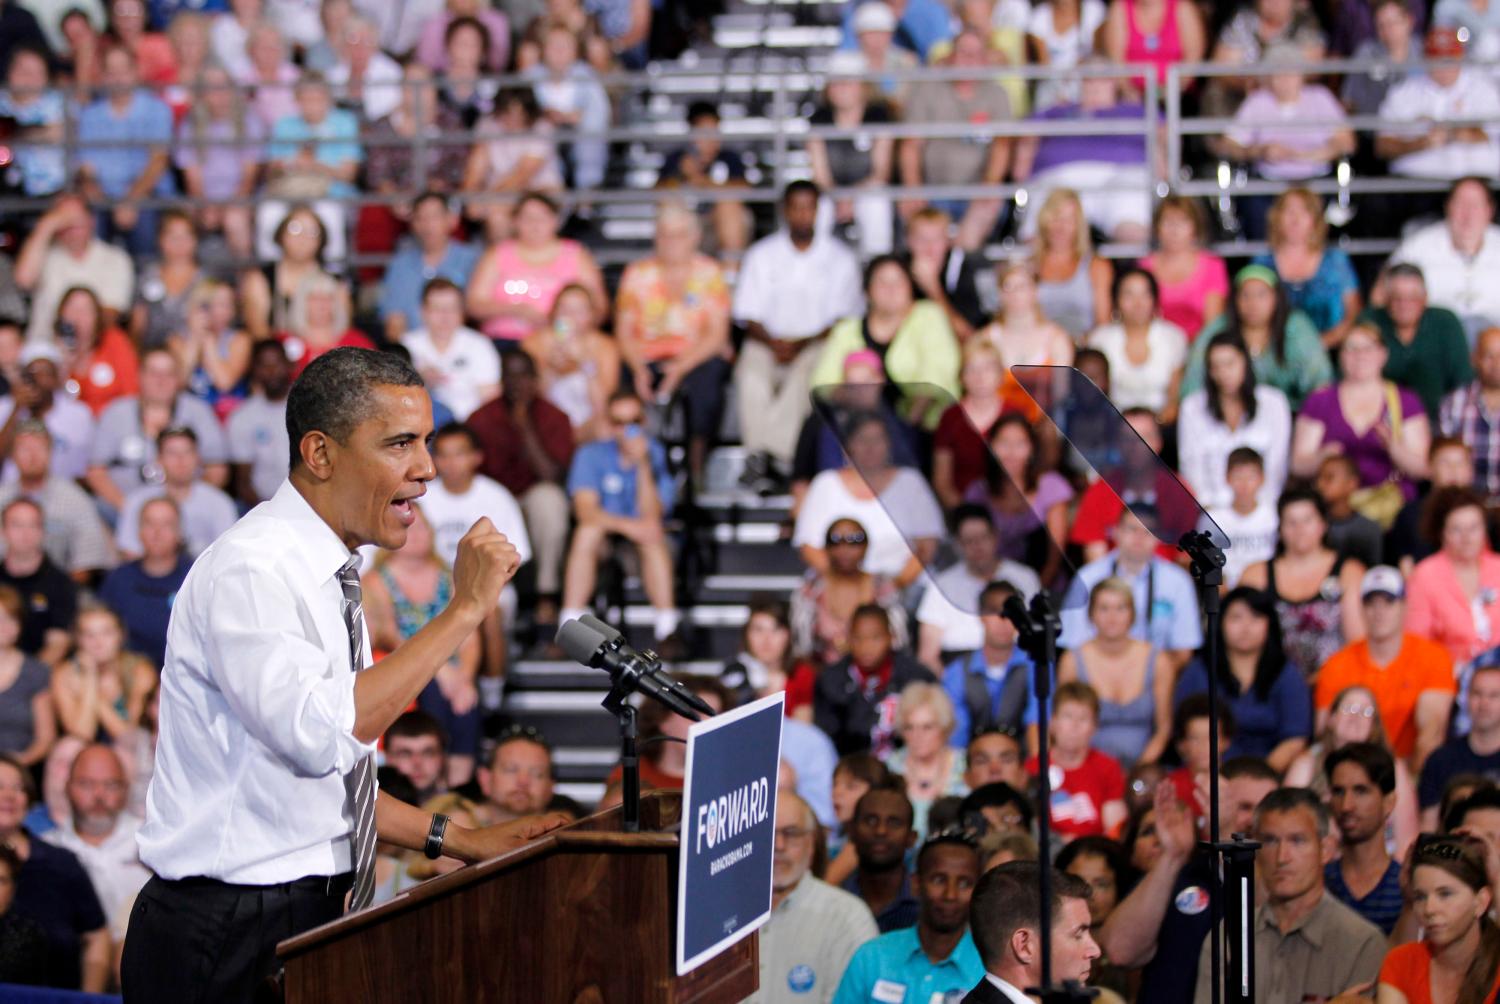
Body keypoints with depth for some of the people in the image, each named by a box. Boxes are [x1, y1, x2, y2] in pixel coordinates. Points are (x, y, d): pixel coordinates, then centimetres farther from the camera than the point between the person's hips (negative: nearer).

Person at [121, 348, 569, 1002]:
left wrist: (460, 842, 12)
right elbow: (321, 737, -30)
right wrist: (465, 609, -24)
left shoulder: (323, 576, 13)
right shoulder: (250, 572, -15)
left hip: (311, 920, 8)